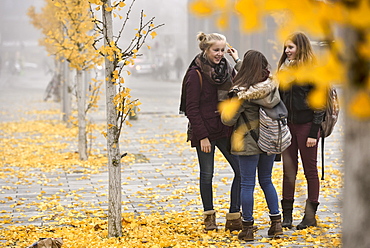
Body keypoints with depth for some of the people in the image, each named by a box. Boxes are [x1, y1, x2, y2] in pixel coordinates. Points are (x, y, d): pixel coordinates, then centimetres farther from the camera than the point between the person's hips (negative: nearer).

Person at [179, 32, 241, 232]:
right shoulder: (196, 74, -9)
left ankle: (234, 217, 2)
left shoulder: (227, 70, 8)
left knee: (241, 170, -4)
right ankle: (209, 215, 22)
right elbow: (192, 109, -11)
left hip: (226, 130, 5)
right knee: (207, 174, 6)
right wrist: (202, 136, -15)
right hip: (205, 131, -5)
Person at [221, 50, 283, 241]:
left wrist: (224, 109, 7)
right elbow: (251, 75, 19)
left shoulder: (241, 92, -18)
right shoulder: (272, 85, -1)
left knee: (247, 184, 3)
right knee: (266, 181, 18)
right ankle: (276, 223, 15)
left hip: (249, 142, -5)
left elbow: (228, 119, -14)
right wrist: (238, 60, 24)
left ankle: (247, 228, 8)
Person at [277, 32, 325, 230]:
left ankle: (310, 215, 10)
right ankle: (286, 215, 11)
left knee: (310, 170, 3)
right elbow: (279, 98, 13)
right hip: (286, 125, 6)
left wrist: (313, 132, -13)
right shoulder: (284, 69, 11)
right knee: (289, 170, 7)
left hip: (306, 125, -6)